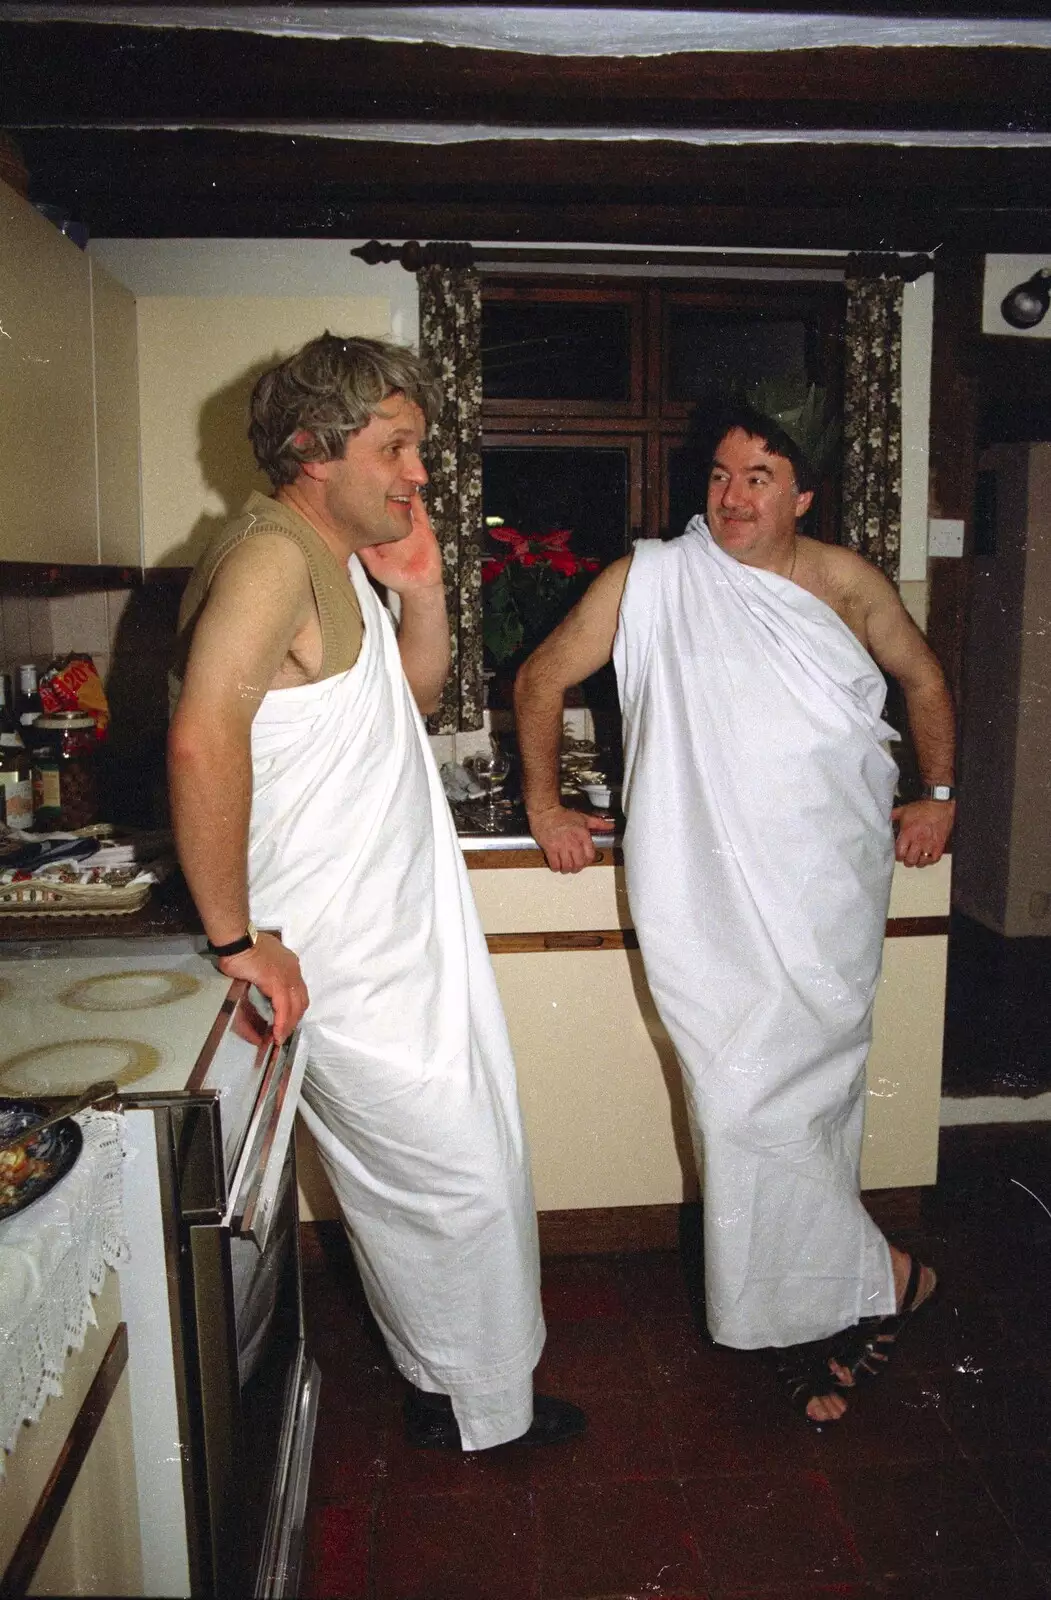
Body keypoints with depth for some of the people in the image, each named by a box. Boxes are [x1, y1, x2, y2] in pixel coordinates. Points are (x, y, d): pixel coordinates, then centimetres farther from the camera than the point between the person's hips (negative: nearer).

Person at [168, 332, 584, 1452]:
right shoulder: (272, 554, -20)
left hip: (414, 934, 10)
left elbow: (416, 698, 22)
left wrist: (422, 594, 5)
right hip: (347, 962, -10)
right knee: (462, 1182, 5)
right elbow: (203, 738, -33)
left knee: (470, 1169, 21)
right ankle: (484, 1407, 31)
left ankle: (456, 1382, 43)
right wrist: (236, 939, -26)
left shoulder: (340, 563, 12)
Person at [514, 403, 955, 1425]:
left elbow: (922, 678, 25)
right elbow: (540, 678, 11)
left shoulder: (844, 581, 10)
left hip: (832, 894, 2)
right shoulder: (652, 580, 4)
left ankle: (815, 1318, 22)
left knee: (817, 1099, 3)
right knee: (744, 1103, -5)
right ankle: (881, 1277, 16)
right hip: (710, 904, -1)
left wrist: (939, 792, 19)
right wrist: (544, 805, 9)